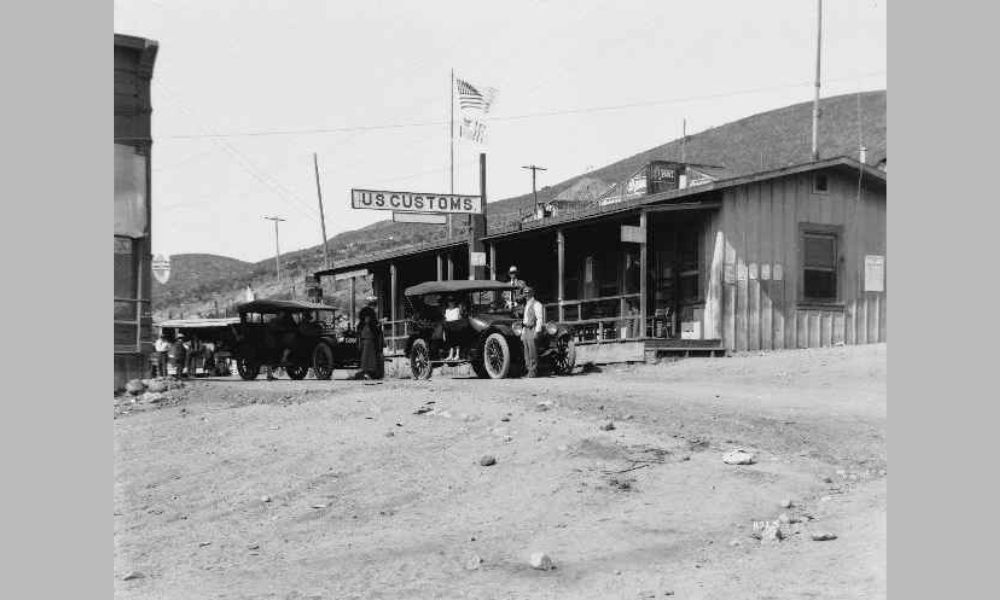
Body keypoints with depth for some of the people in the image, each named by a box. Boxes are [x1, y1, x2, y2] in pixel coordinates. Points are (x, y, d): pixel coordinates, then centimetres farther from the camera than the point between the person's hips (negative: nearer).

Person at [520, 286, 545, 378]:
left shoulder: (536, 304, -6)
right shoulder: (526, 305, 22)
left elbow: (539, 319, -12)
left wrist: (537, 332, -19)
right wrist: (522, 333, 20)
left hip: (533, 329, -9)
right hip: (526, 330, 9)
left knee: (532, 353, -10)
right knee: (527, 353, 7)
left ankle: (533, 372, -9)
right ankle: (529, 370, 10)